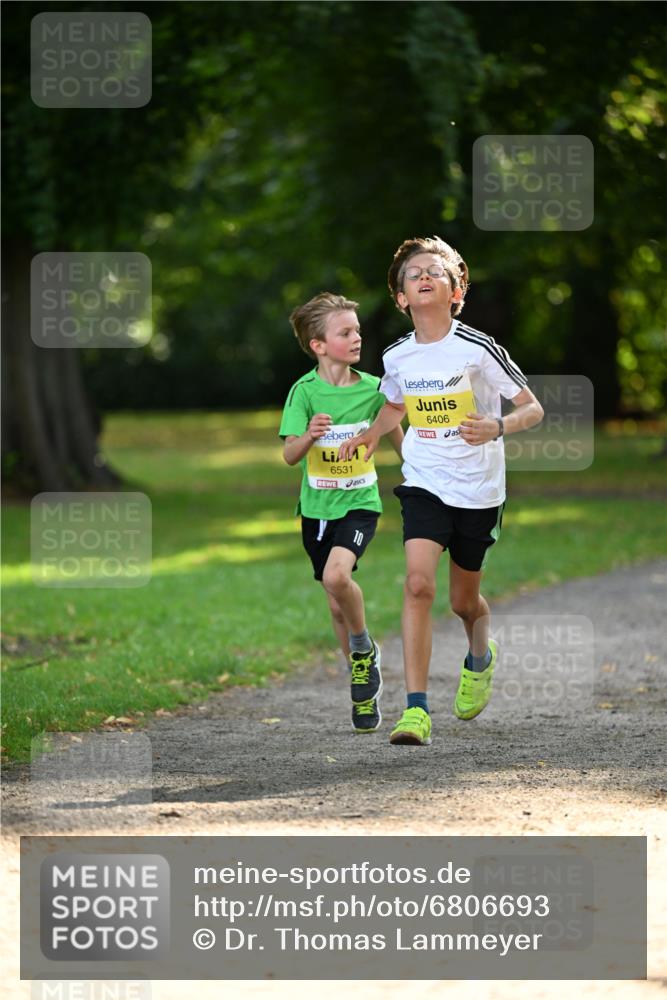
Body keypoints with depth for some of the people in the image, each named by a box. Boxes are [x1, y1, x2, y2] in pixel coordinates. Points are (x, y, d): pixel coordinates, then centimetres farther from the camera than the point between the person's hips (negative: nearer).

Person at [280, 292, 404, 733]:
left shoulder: (373, 388, -4)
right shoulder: (305, 391, -8)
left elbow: (398, 436, 12)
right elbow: (289, 455, -12)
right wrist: (310, 435, -32)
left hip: (360, 502, -1)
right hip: (318, 507, 1)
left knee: (337, 575, -27)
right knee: (338, 604, 9)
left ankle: (365, 648, 0)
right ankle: (364, 685, 26)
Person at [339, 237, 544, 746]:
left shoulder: (478, 349, -13)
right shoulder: (397, 357, 0)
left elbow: (534, 409, -8)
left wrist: (497, 427, -28)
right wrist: (372, 434, 6)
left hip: (479, 491, -2)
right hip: (424, 486, 2)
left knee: (463, 600, 12)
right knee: (418, 583, -19)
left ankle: (480, 658, 49)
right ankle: (417, 710, -20)